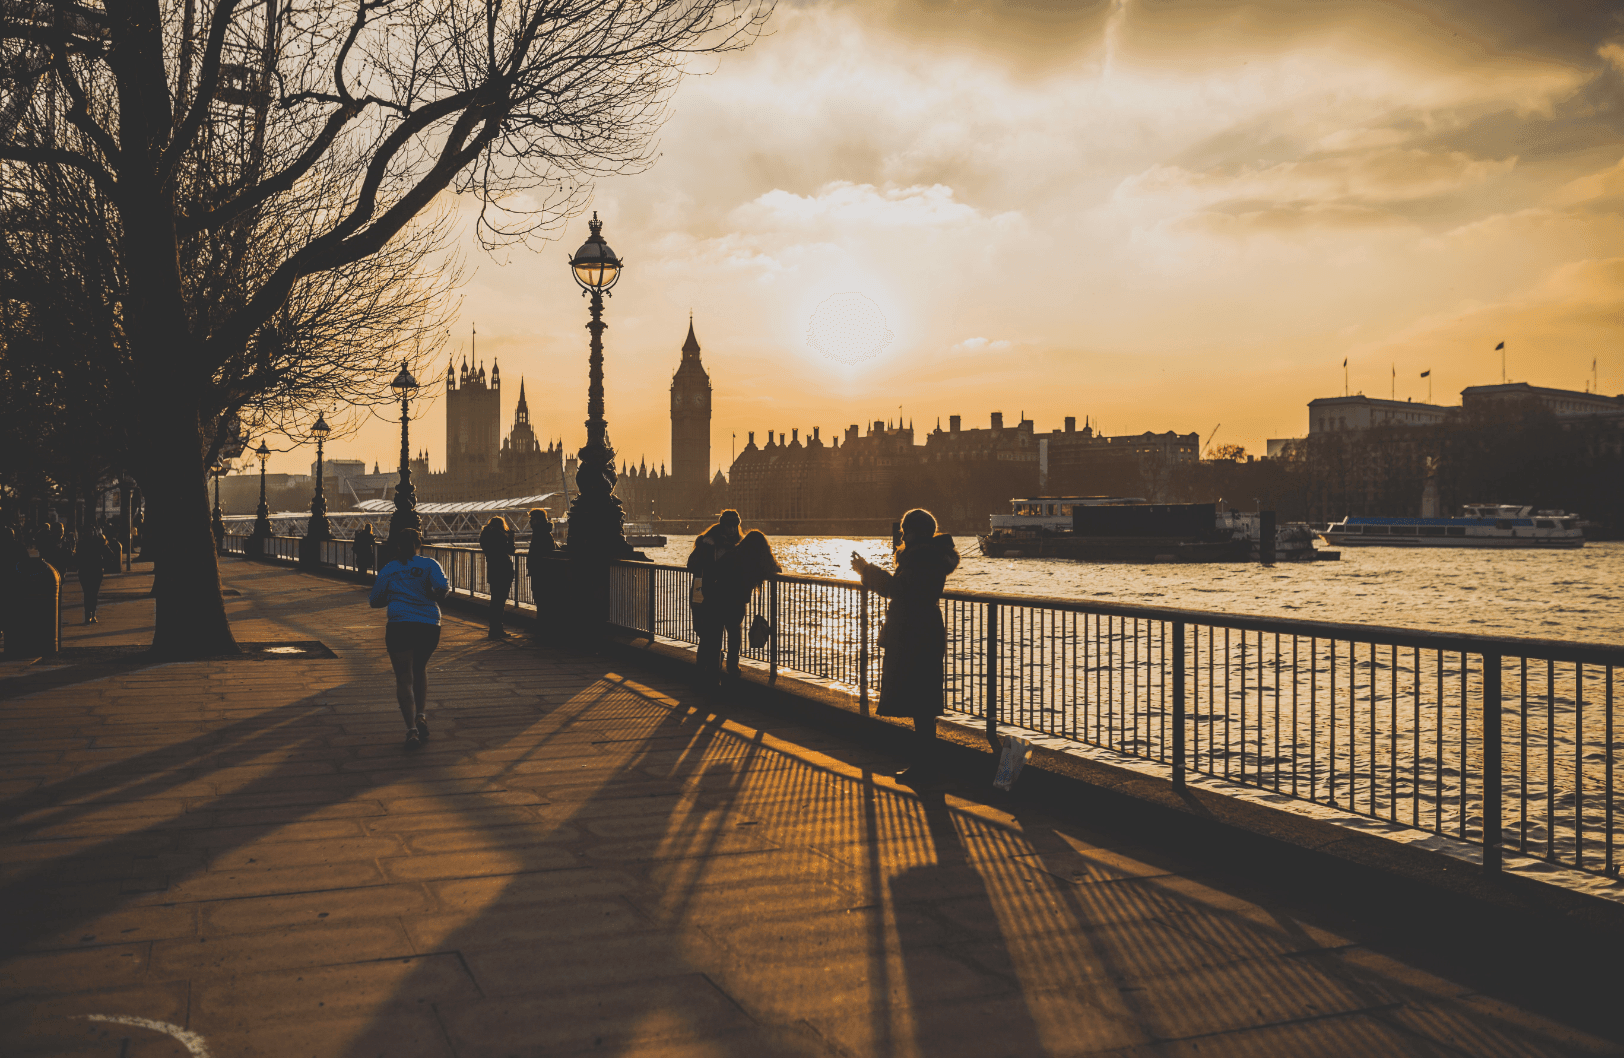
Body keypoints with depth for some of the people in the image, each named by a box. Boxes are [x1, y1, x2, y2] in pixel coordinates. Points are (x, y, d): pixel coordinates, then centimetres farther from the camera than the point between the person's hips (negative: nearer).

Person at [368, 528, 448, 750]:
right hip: (429, 626, 1)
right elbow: (443, 586, -12)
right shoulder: (429, 565, 5)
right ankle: (421, 715, 11)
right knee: (420, 670, 25)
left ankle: (412, 728, -16)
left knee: (404, 678, -1)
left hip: (399, 626, -1)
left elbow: (375, 601, 14)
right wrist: (435, 599, 9)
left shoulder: (387, 569, 10)